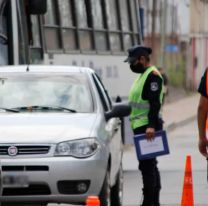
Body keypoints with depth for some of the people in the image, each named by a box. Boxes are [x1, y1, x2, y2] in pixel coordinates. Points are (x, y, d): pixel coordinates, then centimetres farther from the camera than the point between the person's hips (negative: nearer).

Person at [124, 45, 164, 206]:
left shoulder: (153, 75, -12)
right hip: (141, 126, 11)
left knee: (147, 165, -13)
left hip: (147, 128, -11)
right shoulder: (143, 75, 20)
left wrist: (151, 126, -29)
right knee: (150, 165, 14)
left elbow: (155, 103, -21)